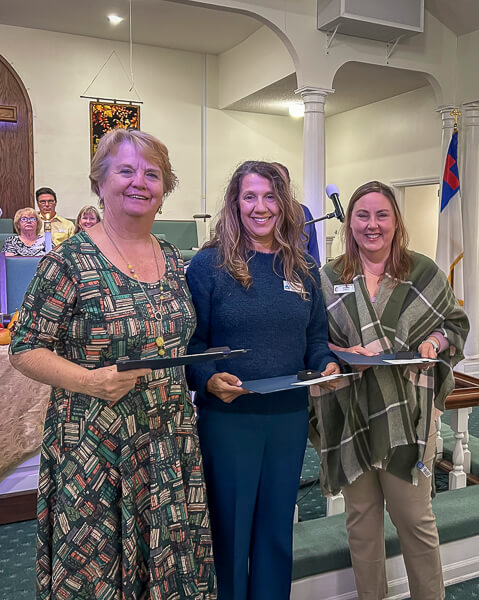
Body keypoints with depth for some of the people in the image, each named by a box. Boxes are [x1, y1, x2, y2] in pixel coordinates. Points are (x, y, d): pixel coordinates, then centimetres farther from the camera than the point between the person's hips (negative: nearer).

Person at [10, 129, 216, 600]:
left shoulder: (173, 260, 9)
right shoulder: (70, 260, -9)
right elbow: (25, 350, -8)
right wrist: (87, 381, -22)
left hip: (170, 446, 5)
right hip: (93, 450, -5)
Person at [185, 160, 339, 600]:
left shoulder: (304, 268, 6)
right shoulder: (208, 265, -7)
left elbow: (316, 336, 13)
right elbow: (190, 342, -7)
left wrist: (327, 364, -7)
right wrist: (209, 379, -25)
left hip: (290, 416, 4)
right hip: (227, 416, -4)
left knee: (277, 527, 19)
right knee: (229, 529, 10)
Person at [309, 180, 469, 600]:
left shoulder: (424, 273, 3)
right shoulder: (329, 279, 5)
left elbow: (457, 322, 13)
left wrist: (436, 341, -8)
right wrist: (343, 354, -13)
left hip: (408, 414, -1)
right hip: (350, 415, 1)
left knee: (414, 516, 6)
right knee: (361, 515, 13)